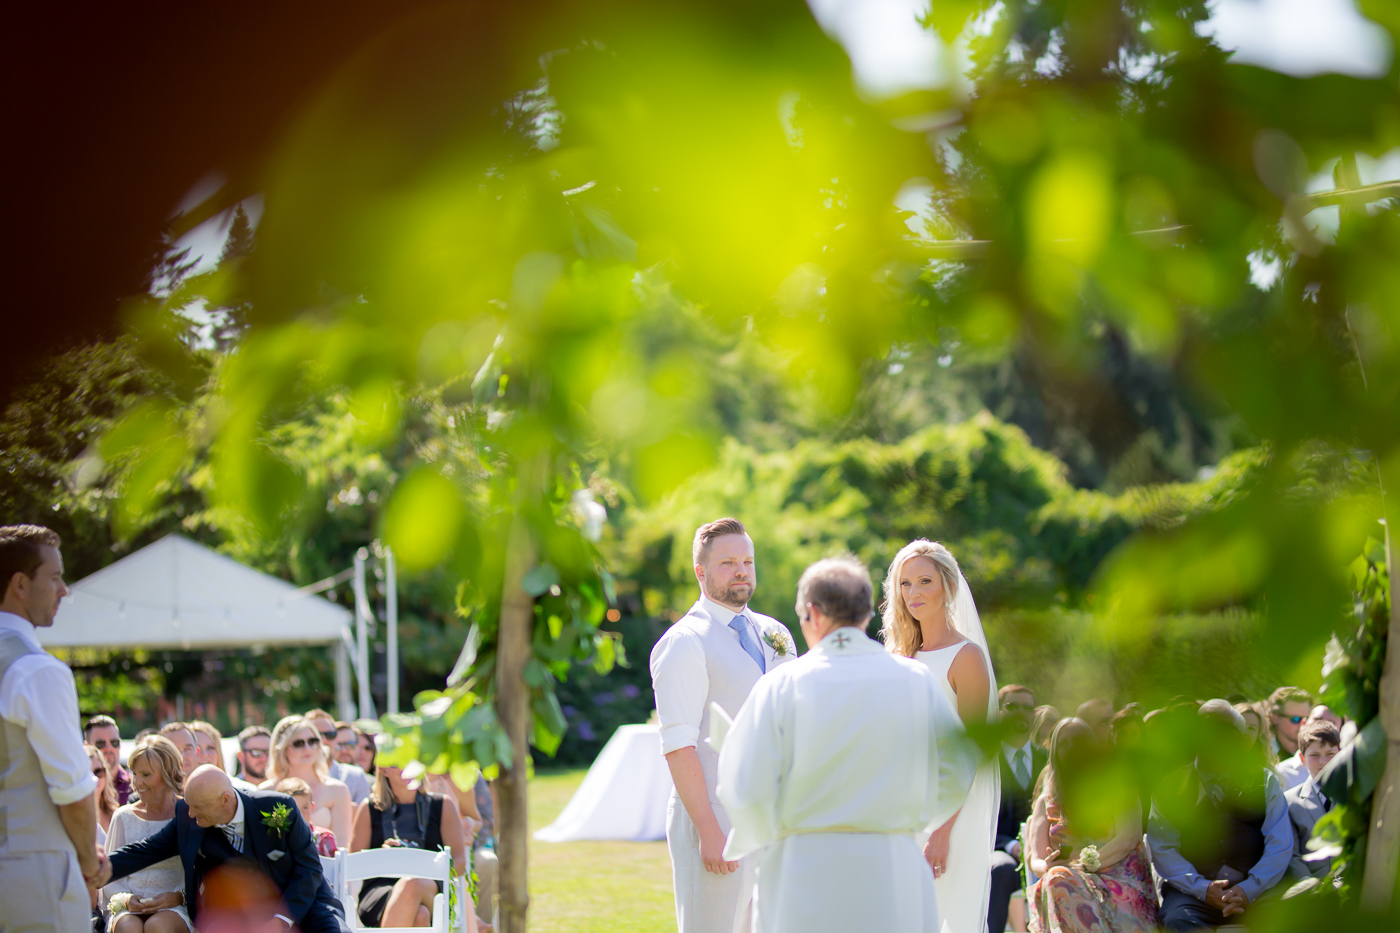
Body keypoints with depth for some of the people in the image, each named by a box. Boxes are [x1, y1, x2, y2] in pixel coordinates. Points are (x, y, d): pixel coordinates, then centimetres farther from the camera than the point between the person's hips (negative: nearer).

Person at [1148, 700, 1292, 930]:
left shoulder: (1265, 781, 15)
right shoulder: (1171, 786, 13)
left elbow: (1280, 847, 5)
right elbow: (1163, 849, 2)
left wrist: (1248, 889, -12)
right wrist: (1202, 888, -14)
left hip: (1255, 890, 1)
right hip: (1192, 891, -1)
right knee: (1178, 920, -34)